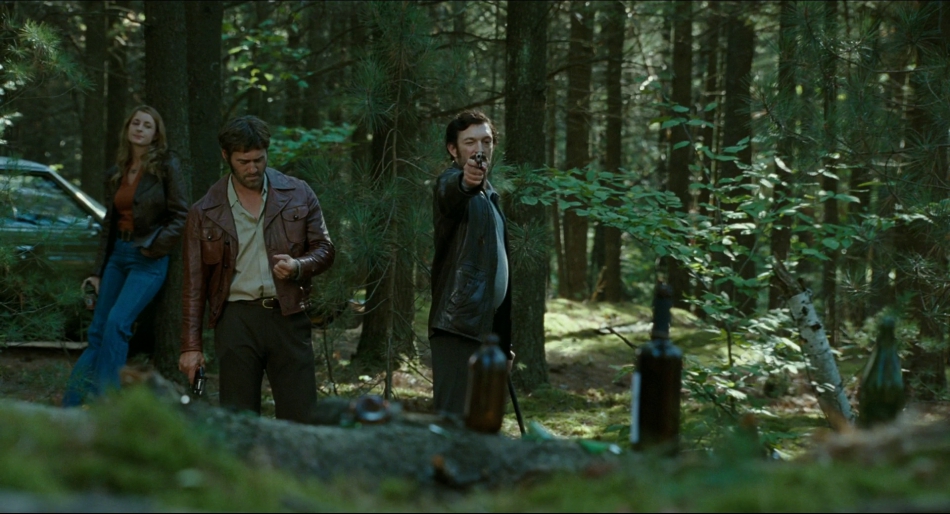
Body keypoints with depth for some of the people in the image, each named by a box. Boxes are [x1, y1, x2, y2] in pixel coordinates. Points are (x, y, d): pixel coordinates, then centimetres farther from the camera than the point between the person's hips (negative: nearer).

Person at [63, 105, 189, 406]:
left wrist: (153, 248, -11)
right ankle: (70, 409, 5)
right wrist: (98, 272, 14)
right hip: (117, 255, 6)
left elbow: (180, 216, -6)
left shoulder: (166, 166, -4)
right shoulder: (115, 174, 12)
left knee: (117, 322, -21)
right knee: (97, 332, 3)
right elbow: (108, 225, 16)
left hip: (148, 259, -6)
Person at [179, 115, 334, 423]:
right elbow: (194, 284, 7)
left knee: (301, 418, -3)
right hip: (235, 319, 0)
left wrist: (298, 267, -13)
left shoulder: (298, 195, 7)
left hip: (288, 315, 0)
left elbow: (324, 249, 11)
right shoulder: (204, 213, 6)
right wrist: (191, 346, 2)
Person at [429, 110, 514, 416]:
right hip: (458, 329, -9)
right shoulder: (451, 183, -5)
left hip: (486, 330, 9)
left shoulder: (489, 196, 21)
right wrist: (465, 181, -58)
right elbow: (450, 194, -33)